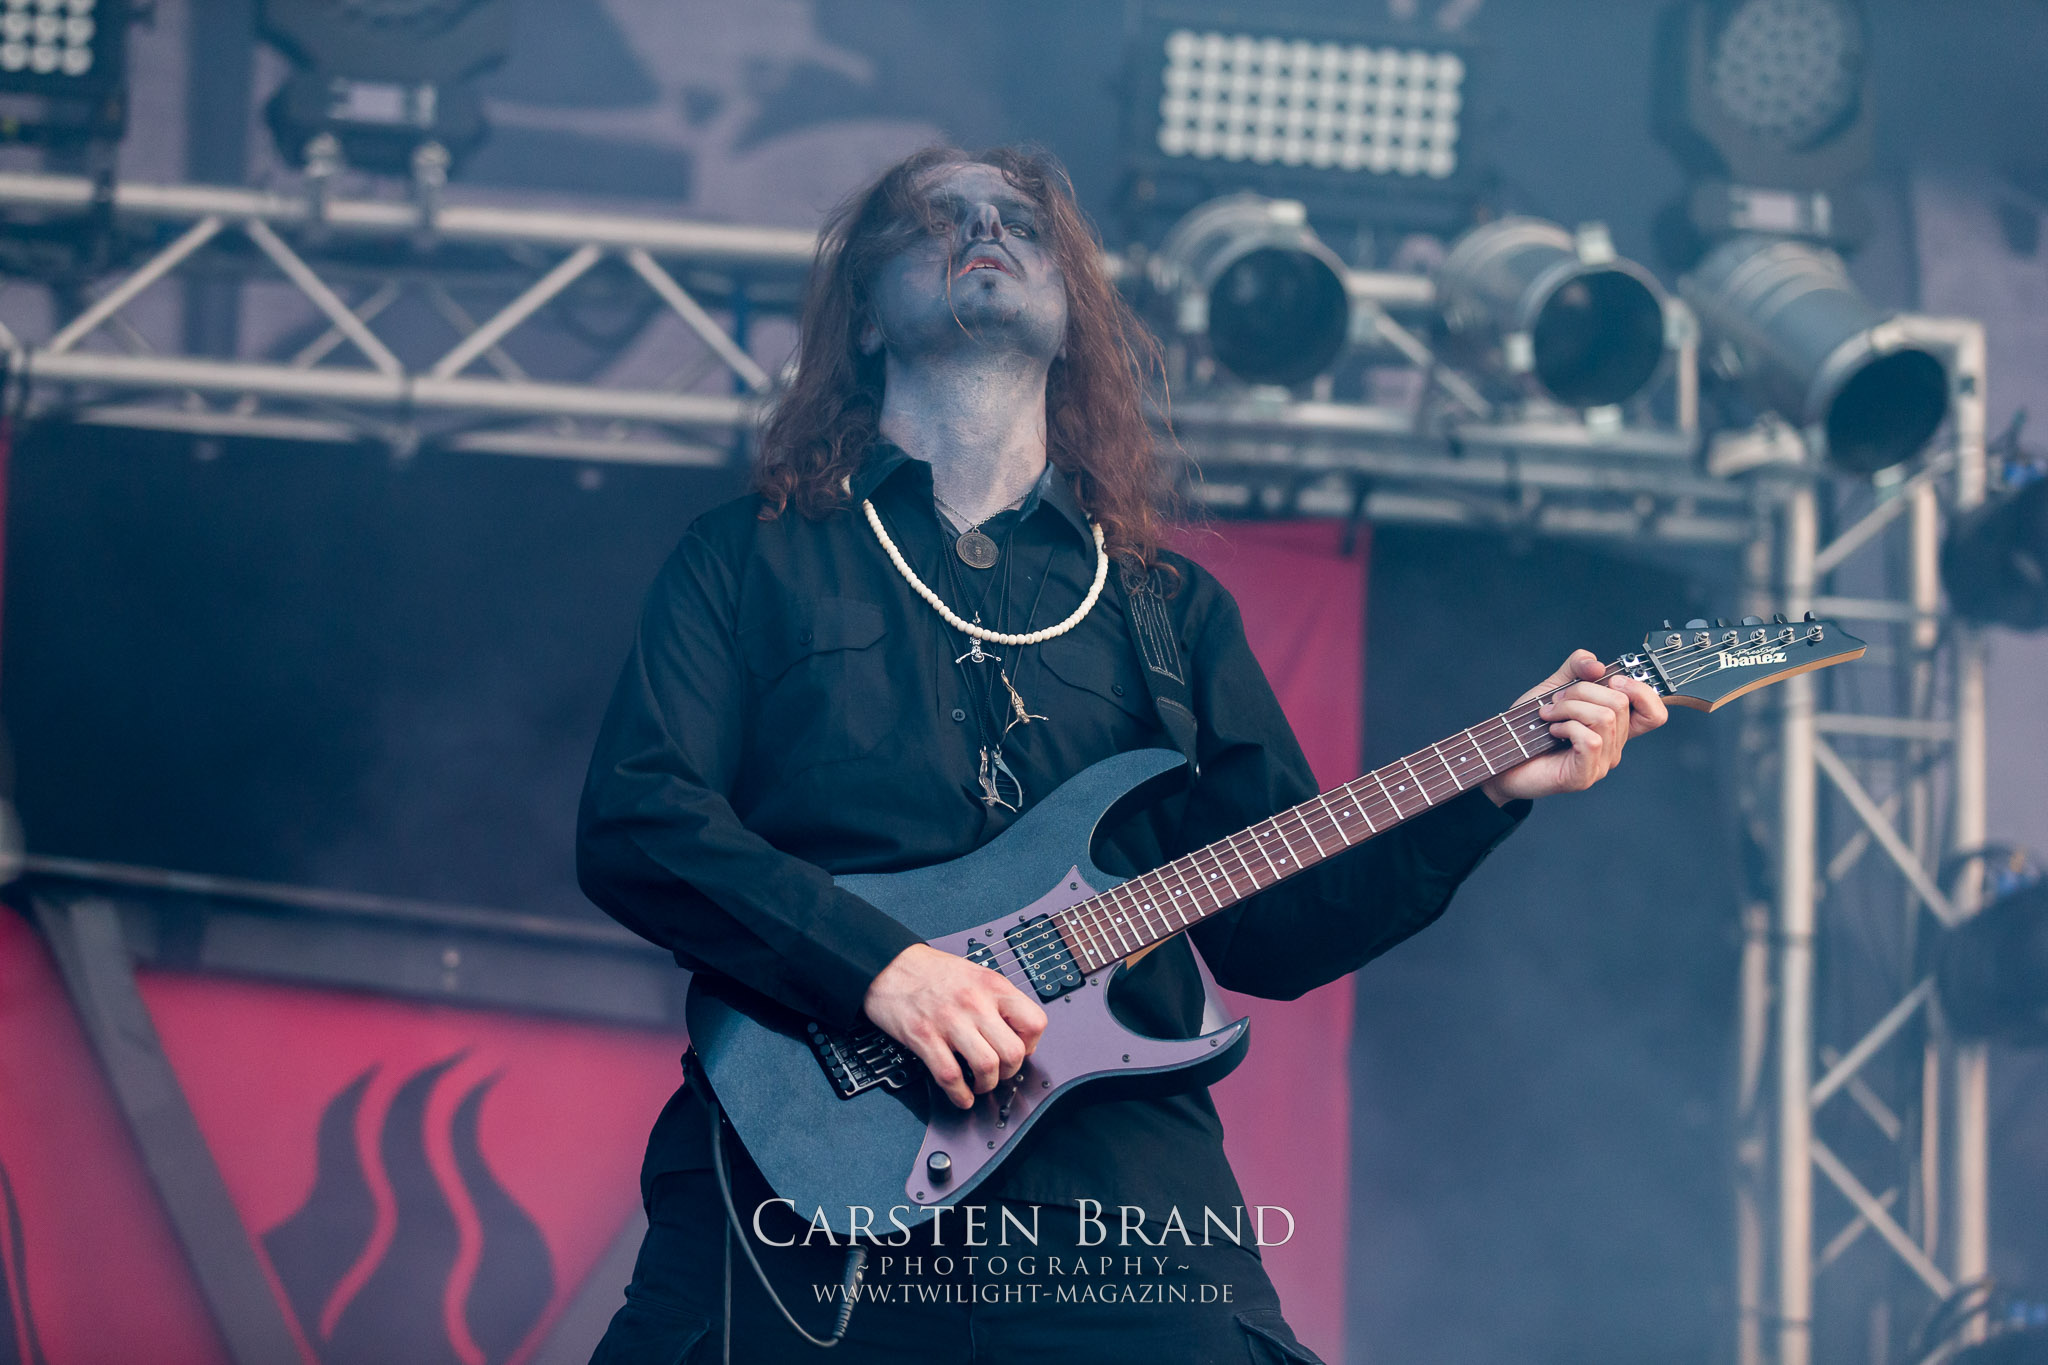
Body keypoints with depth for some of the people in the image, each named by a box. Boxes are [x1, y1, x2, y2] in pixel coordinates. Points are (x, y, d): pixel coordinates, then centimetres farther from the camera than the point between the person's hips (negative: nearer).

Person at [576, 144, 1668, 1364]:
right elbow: (634, 823, -1)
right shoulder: (754, 557, 12)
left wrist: (1493, 786, 6)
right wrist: (881, 965, -14)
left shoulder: (1173, 608, 21)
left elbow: (1276, 930, 18)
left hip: (1115, 1191, 2)